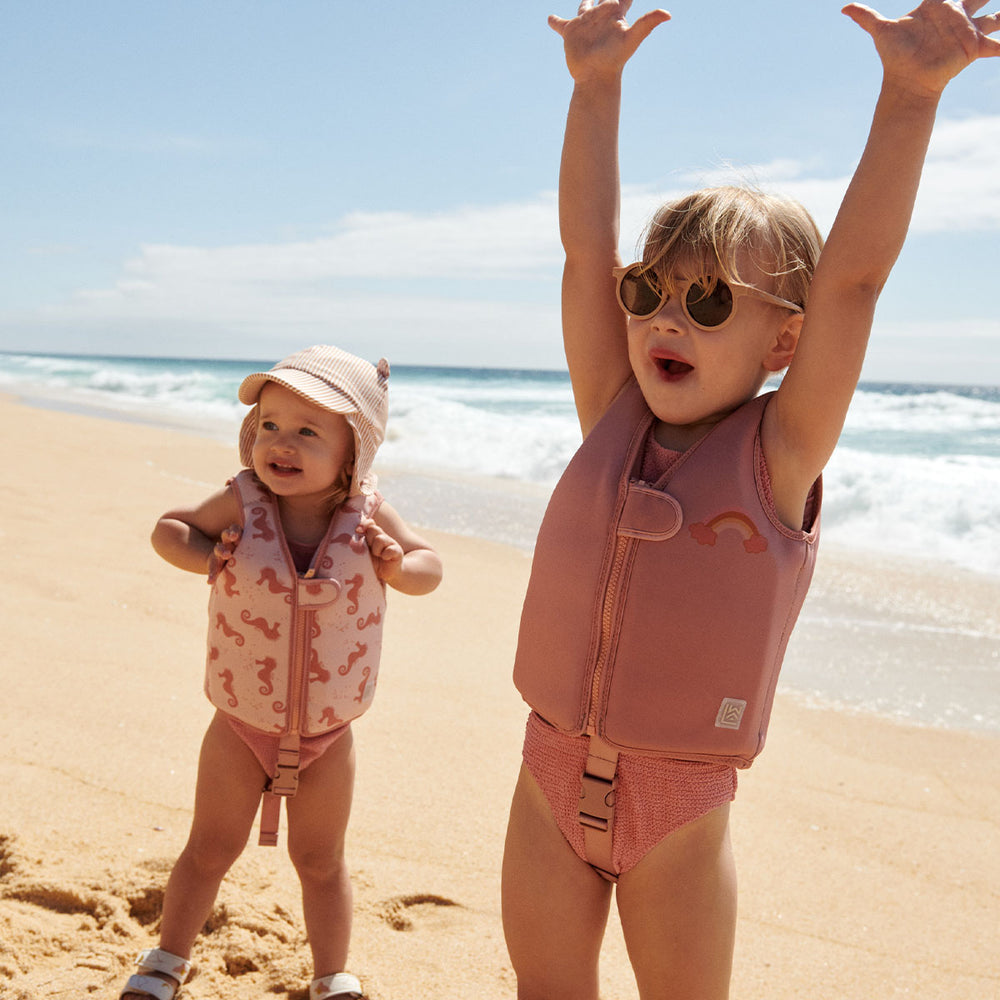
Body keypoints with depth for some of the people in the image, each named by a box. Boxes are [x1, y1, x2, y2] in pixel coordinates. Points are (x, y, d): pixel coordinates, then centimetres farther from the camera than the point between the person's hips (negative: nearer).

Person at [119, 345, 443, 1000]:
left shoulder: (368, 514, -14)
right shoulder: (244, 503, -15)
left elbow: (431, 567, -2)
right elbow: (168, 527, -2)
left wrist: (396, 565, -24)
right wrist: (204, 554, -22)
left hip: (329, 732, 0)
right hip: (240, 725, 0)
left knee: (321, 861, 16)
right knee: (210, 850, 17)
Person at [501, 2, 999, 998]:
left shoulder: (778, 453, -10)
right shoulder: (612, 420, -2)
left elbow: (851, 276, -19)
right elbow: (586, 247, -5)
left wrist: (909, 92, -23)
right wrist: (596, 85, -8)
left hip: (681, 799, -3)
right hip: (553, 769, 3)